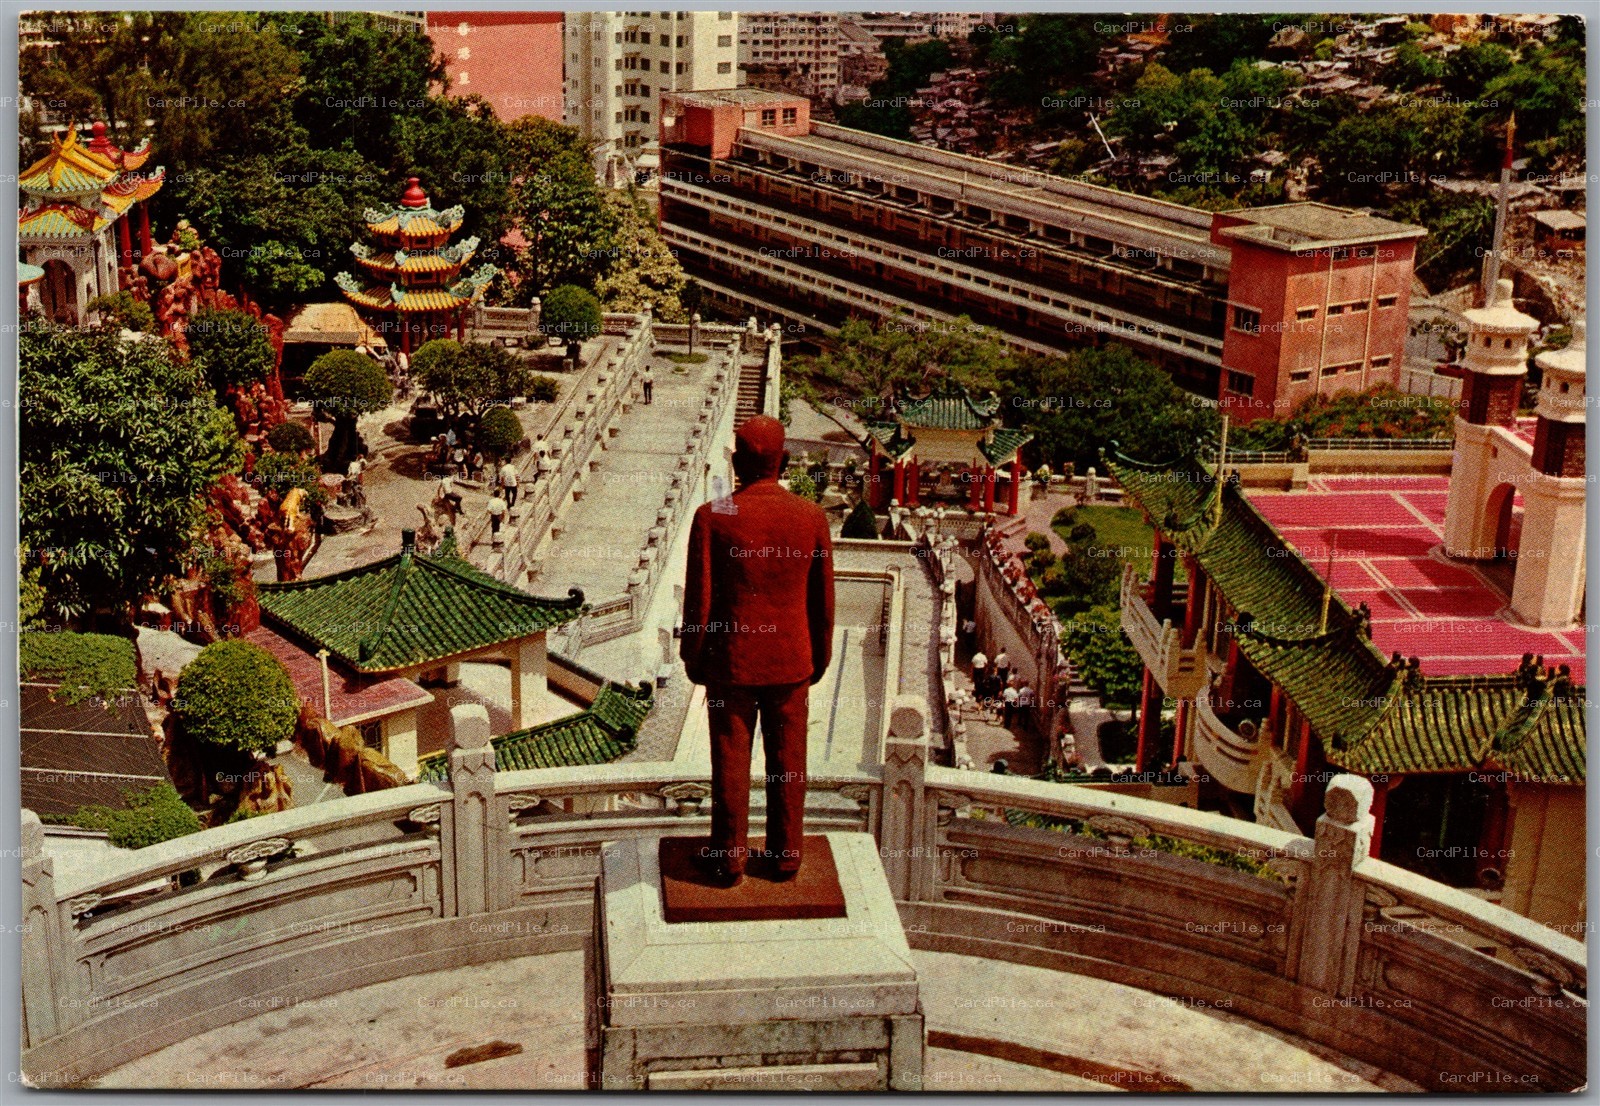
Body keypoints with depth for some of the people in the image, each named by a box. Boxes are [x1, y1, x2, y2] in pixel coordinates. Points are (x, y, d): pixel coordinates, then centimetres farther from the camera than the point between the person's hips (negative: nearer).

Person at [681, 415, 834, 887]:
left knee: (731, 763, 9)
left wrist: (692, 658, 4)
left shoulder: (711, 518, -14)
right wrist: (820, 656, 14)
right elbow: (823, 600, 0)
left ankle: (728, 858, 20)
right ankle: (786, 856, 24)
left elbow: (698, 601, -10)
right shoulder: (812, 517, -7)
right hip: (791, 661, 2)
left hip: (731, 661, -2)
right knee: (787, 763, 13)